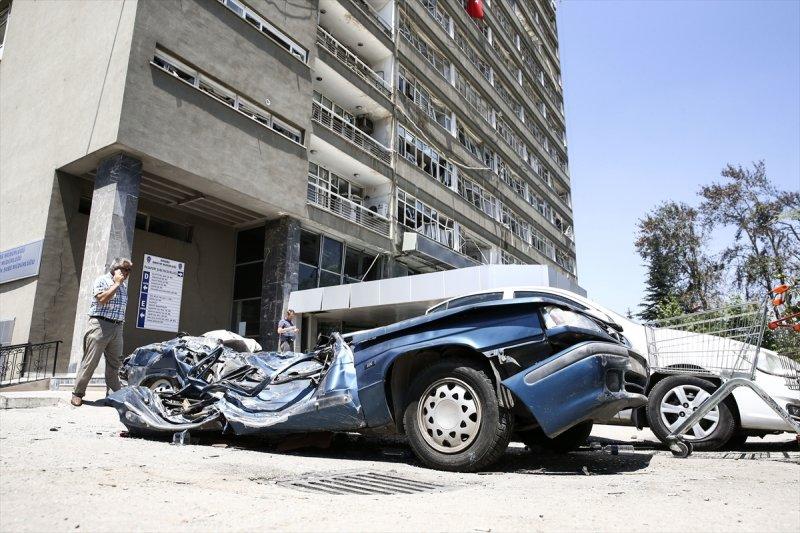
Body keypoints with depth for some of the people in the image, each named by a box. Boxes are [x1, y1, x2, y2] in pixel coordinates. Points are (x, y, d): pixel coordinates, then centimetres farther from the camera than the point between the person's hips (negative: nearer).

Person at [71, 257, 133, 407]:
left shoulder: (124, 285, 18)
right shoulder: (102, 280, -1)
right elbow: (102, 299, -16)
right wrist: (116, 284, -10)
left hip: (117, 327, 6)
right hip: (100, 325, -6)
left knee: (115, 362, 8)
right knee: (90, 361, -5)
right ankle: (78, 393, 5)